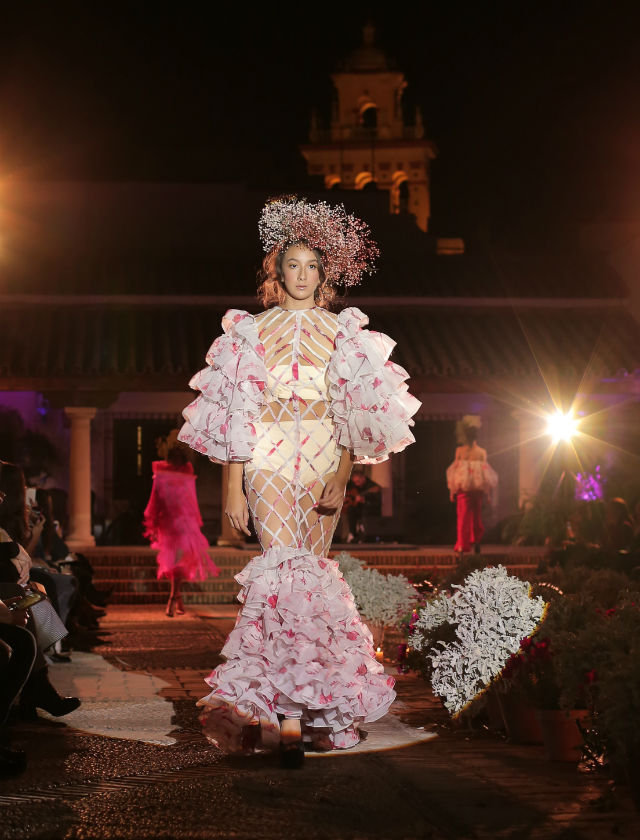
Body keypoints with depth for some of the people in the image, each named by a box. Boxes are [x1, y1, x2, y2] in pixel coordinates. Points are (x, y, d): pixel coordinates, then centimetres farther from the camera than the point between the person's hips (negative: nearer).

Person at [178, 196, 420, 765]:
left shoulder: (342, 332, 12)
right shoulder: (253, 330, 9)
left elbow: (354, 415, 5)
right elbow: (238, 414, 5)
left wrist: (342, 477, -9)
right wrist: (233, 487, -2)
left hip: (325, 461, 2)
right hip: (271, 459, -2)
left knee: (311, 572, -1)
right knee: (287, 570, -16)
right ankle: (286, 709, -20)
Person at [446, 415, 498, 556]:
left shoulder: (460, 451, -6)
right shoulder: (482, 452, -3)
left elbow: (455, 471, -3)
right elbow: (485, 473, 0)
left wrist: (452, 491, 3)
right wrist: (487, 492, 8)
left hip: (463, 488, -1)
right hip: (478, 490, 1)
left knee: (463, 517, 3)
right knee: (477, 516, 18)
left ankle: (462, 546, -2)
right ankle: (476, 541, 17)